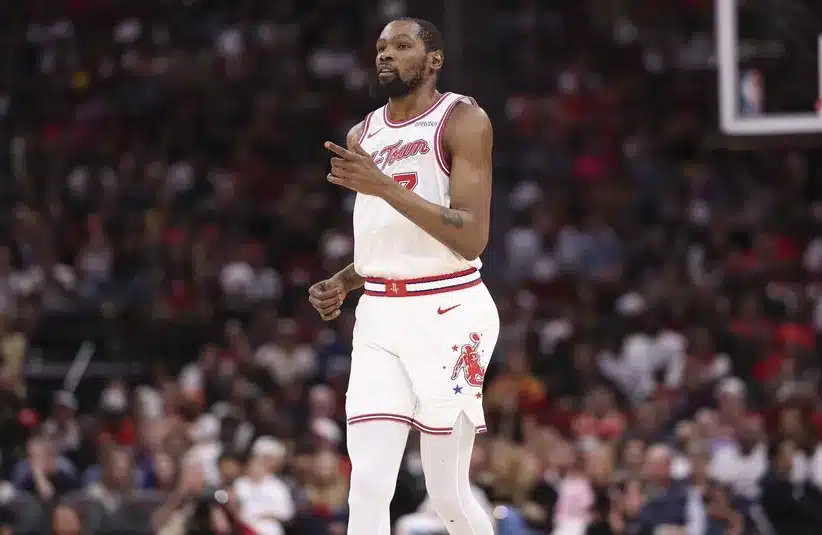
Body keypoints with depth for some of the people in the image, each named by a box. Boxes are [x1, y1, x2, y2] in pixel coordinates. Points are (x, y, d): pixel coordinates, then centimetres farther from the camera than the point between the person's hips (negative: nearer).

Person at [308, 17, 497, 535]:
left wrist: (386, 187, -23)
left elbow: (472, 239, -17)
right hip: (379, 317, 5)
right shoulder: (363, 136, 15)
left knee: (449, 493, -1)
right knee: (368, 487, -8)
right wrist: (342, 284, 7)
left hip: (448, 312, -5)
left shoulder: (462, 120, -6)